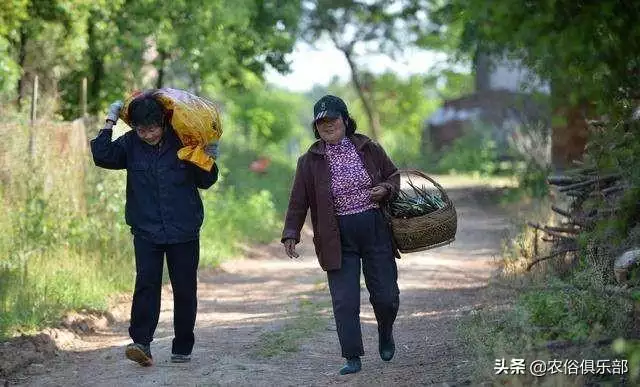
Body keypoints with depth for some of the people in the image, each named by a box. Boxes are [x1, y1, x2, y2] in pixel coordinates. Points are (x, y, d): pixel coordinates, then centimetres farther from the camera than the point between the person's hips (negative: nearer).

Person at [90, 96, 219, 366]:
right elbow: (102, 156, -14)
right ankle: (141, 343, -17)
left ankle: (182, 349, 16)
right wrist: (110, 122, -9)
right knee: (146, 283, -13)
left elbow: (204, 182, 7)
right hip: (146, 230, 0)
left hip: (184, 231, 0)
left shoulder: (182, 141, -3)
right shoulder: (131, 144, 1)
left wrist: (210, 159, -10)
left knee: (184, 289, 5)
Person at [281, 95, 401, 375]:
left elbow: (393, 175, 16)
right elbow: (298, 203, 2)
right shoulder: (309, 162, 1)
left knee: (386, 296, 3)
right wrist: (290, 234, -9)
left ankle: (385, 332, 35)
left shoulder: (369, 149, 5)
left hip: (375, 229, 1)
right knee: (345, 300, -7)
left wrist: (386, 189, -6)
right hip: (338, 239, -1)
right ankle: (352, 358, 2)